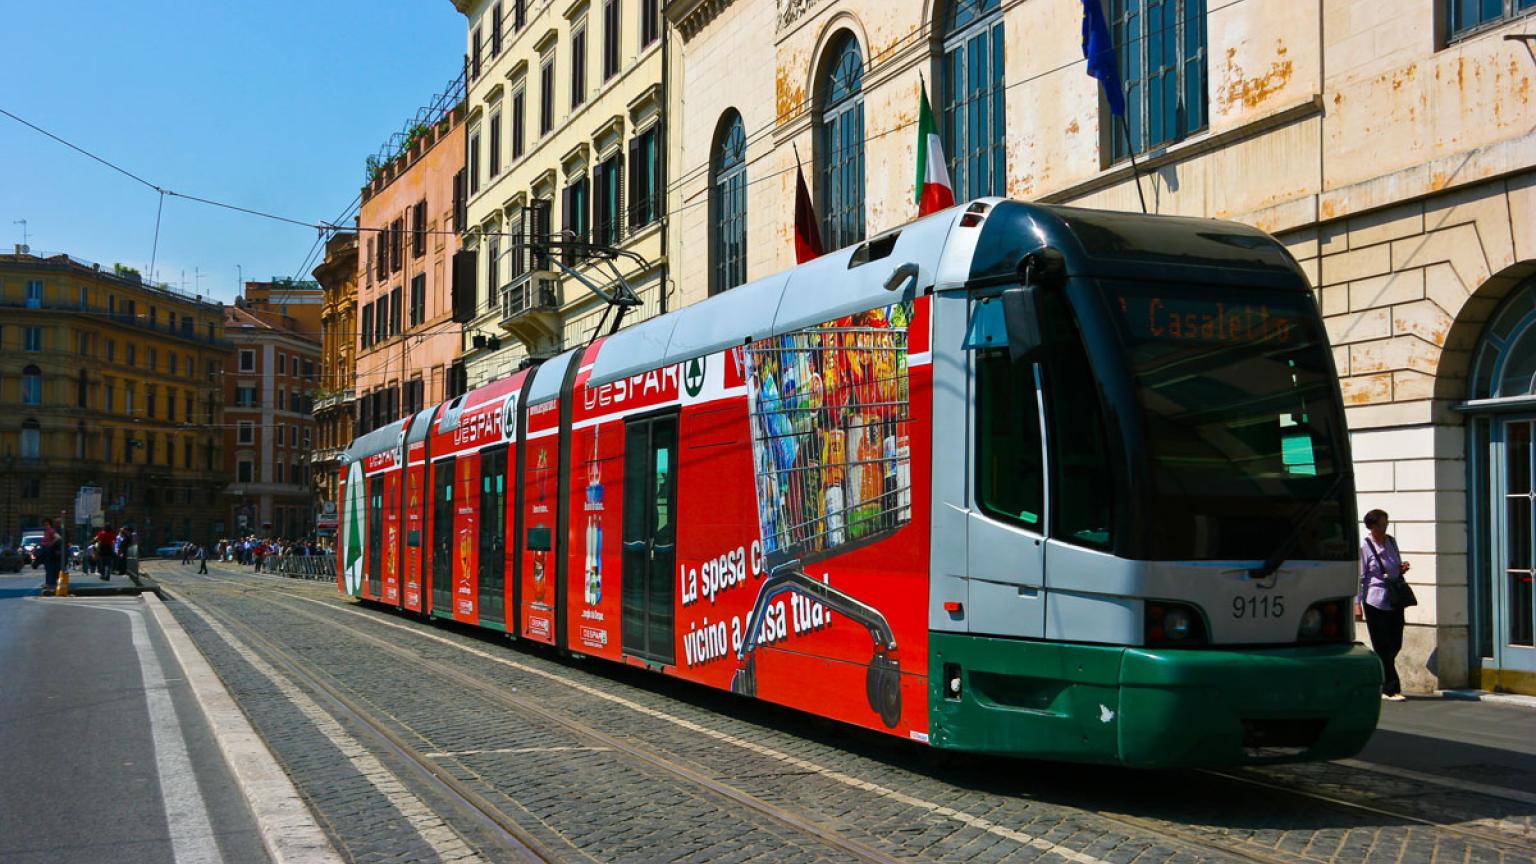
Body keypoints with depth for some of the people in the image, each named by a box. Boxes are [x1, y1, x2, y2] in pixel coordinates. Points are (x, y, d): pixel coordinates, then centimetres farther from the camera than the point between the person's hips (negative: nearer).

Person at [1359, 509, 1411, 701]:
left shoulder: (1391, 541, 10)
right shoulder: (1364, 546, -8)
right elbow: (1360, 577, -7)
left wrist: (1402, 569, -1)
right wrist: (1357, 603, -11)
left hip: (1395, 600, 6)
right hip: (1375, 602, -6)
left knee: (1395, 644, 10)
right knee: (1383, 647, -2)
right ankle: (1390, 689, 4)